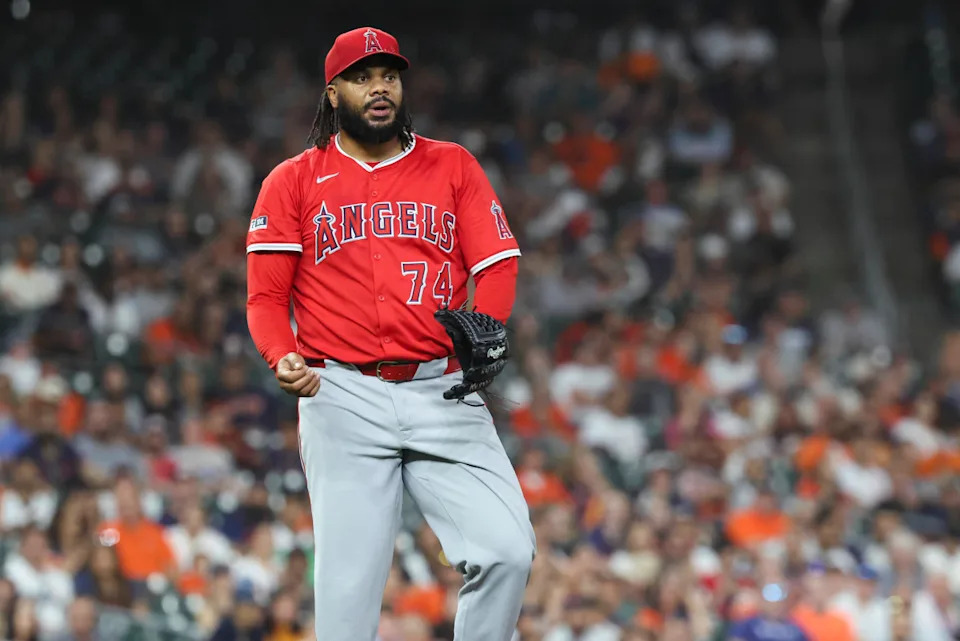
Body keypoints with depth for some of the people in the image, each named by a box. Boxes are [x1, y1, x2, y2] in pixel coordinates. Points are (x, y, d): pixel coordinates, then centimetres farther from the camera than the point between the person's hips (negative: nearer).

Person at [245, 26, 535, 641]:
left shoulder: (454, 166, 15)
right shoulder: (293, 182, 11)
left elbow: (497, 264, 7)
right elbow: (266, 296, 7)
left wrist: (486, 325, -16)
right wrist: (282, 358, -14)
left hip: (443, 392, 1)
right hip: (343, 396, -1)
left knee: (508, 551, -15)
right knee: (349, 583, -8)